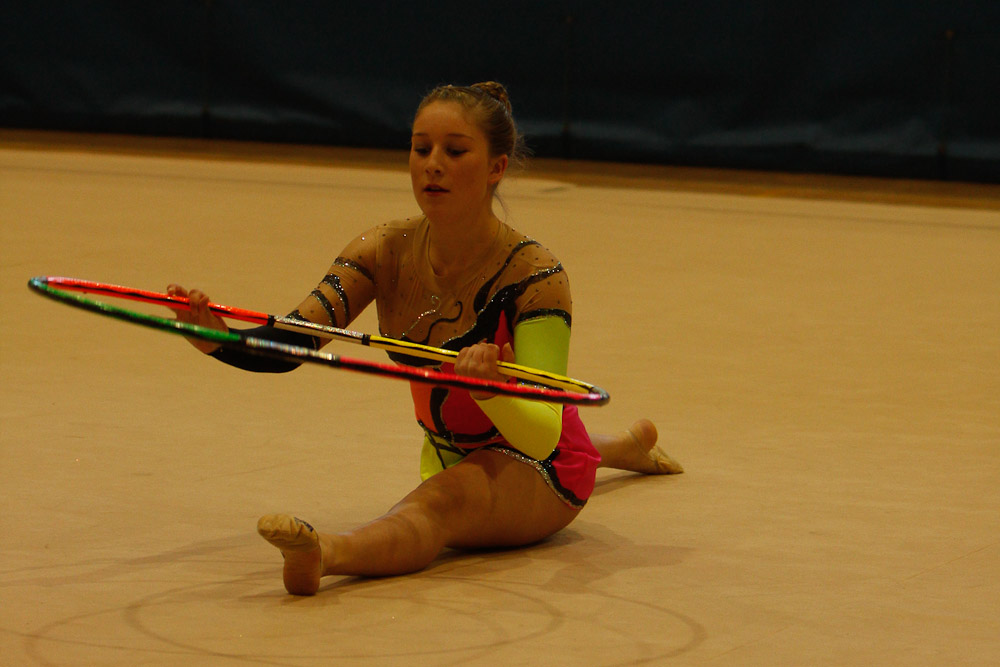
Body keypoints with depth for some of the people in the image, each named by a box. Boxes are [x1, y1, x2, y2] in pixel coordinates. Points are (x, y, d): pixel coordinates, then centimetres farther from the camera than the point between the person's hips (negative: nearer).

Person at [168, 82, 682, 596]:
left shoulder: (534, 277, -29)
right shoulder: (386, 253, -15)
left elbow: (540, 436, -35)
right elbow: (284, 345, -23)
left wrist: (491, 391, -57)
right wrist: (215, 336, -44)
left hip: (540, 476, -8)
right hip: (448, 455, 8)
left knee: (439, 501, -40)